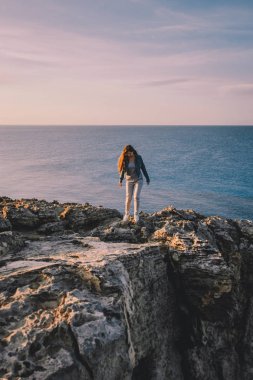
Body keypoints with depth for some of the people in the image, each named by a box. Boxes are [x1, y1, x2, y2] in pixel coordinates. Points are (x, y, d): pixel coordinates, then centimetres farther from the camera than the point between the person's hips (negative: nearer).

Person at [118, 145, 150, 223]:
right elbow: (122, 170, -4)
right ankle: (126, 214, 19)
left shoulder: (138, 157, -10)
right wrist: (120, 180, -12)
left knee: (136, 197, -11)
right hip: (129, 180, 1)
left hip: (138, 180, -1)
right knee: (128, 198, 2)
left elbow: (143, 168, 0)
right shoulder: (124, 159, -9)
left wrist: (147, 178, 5)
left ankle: (136, 215, 0)